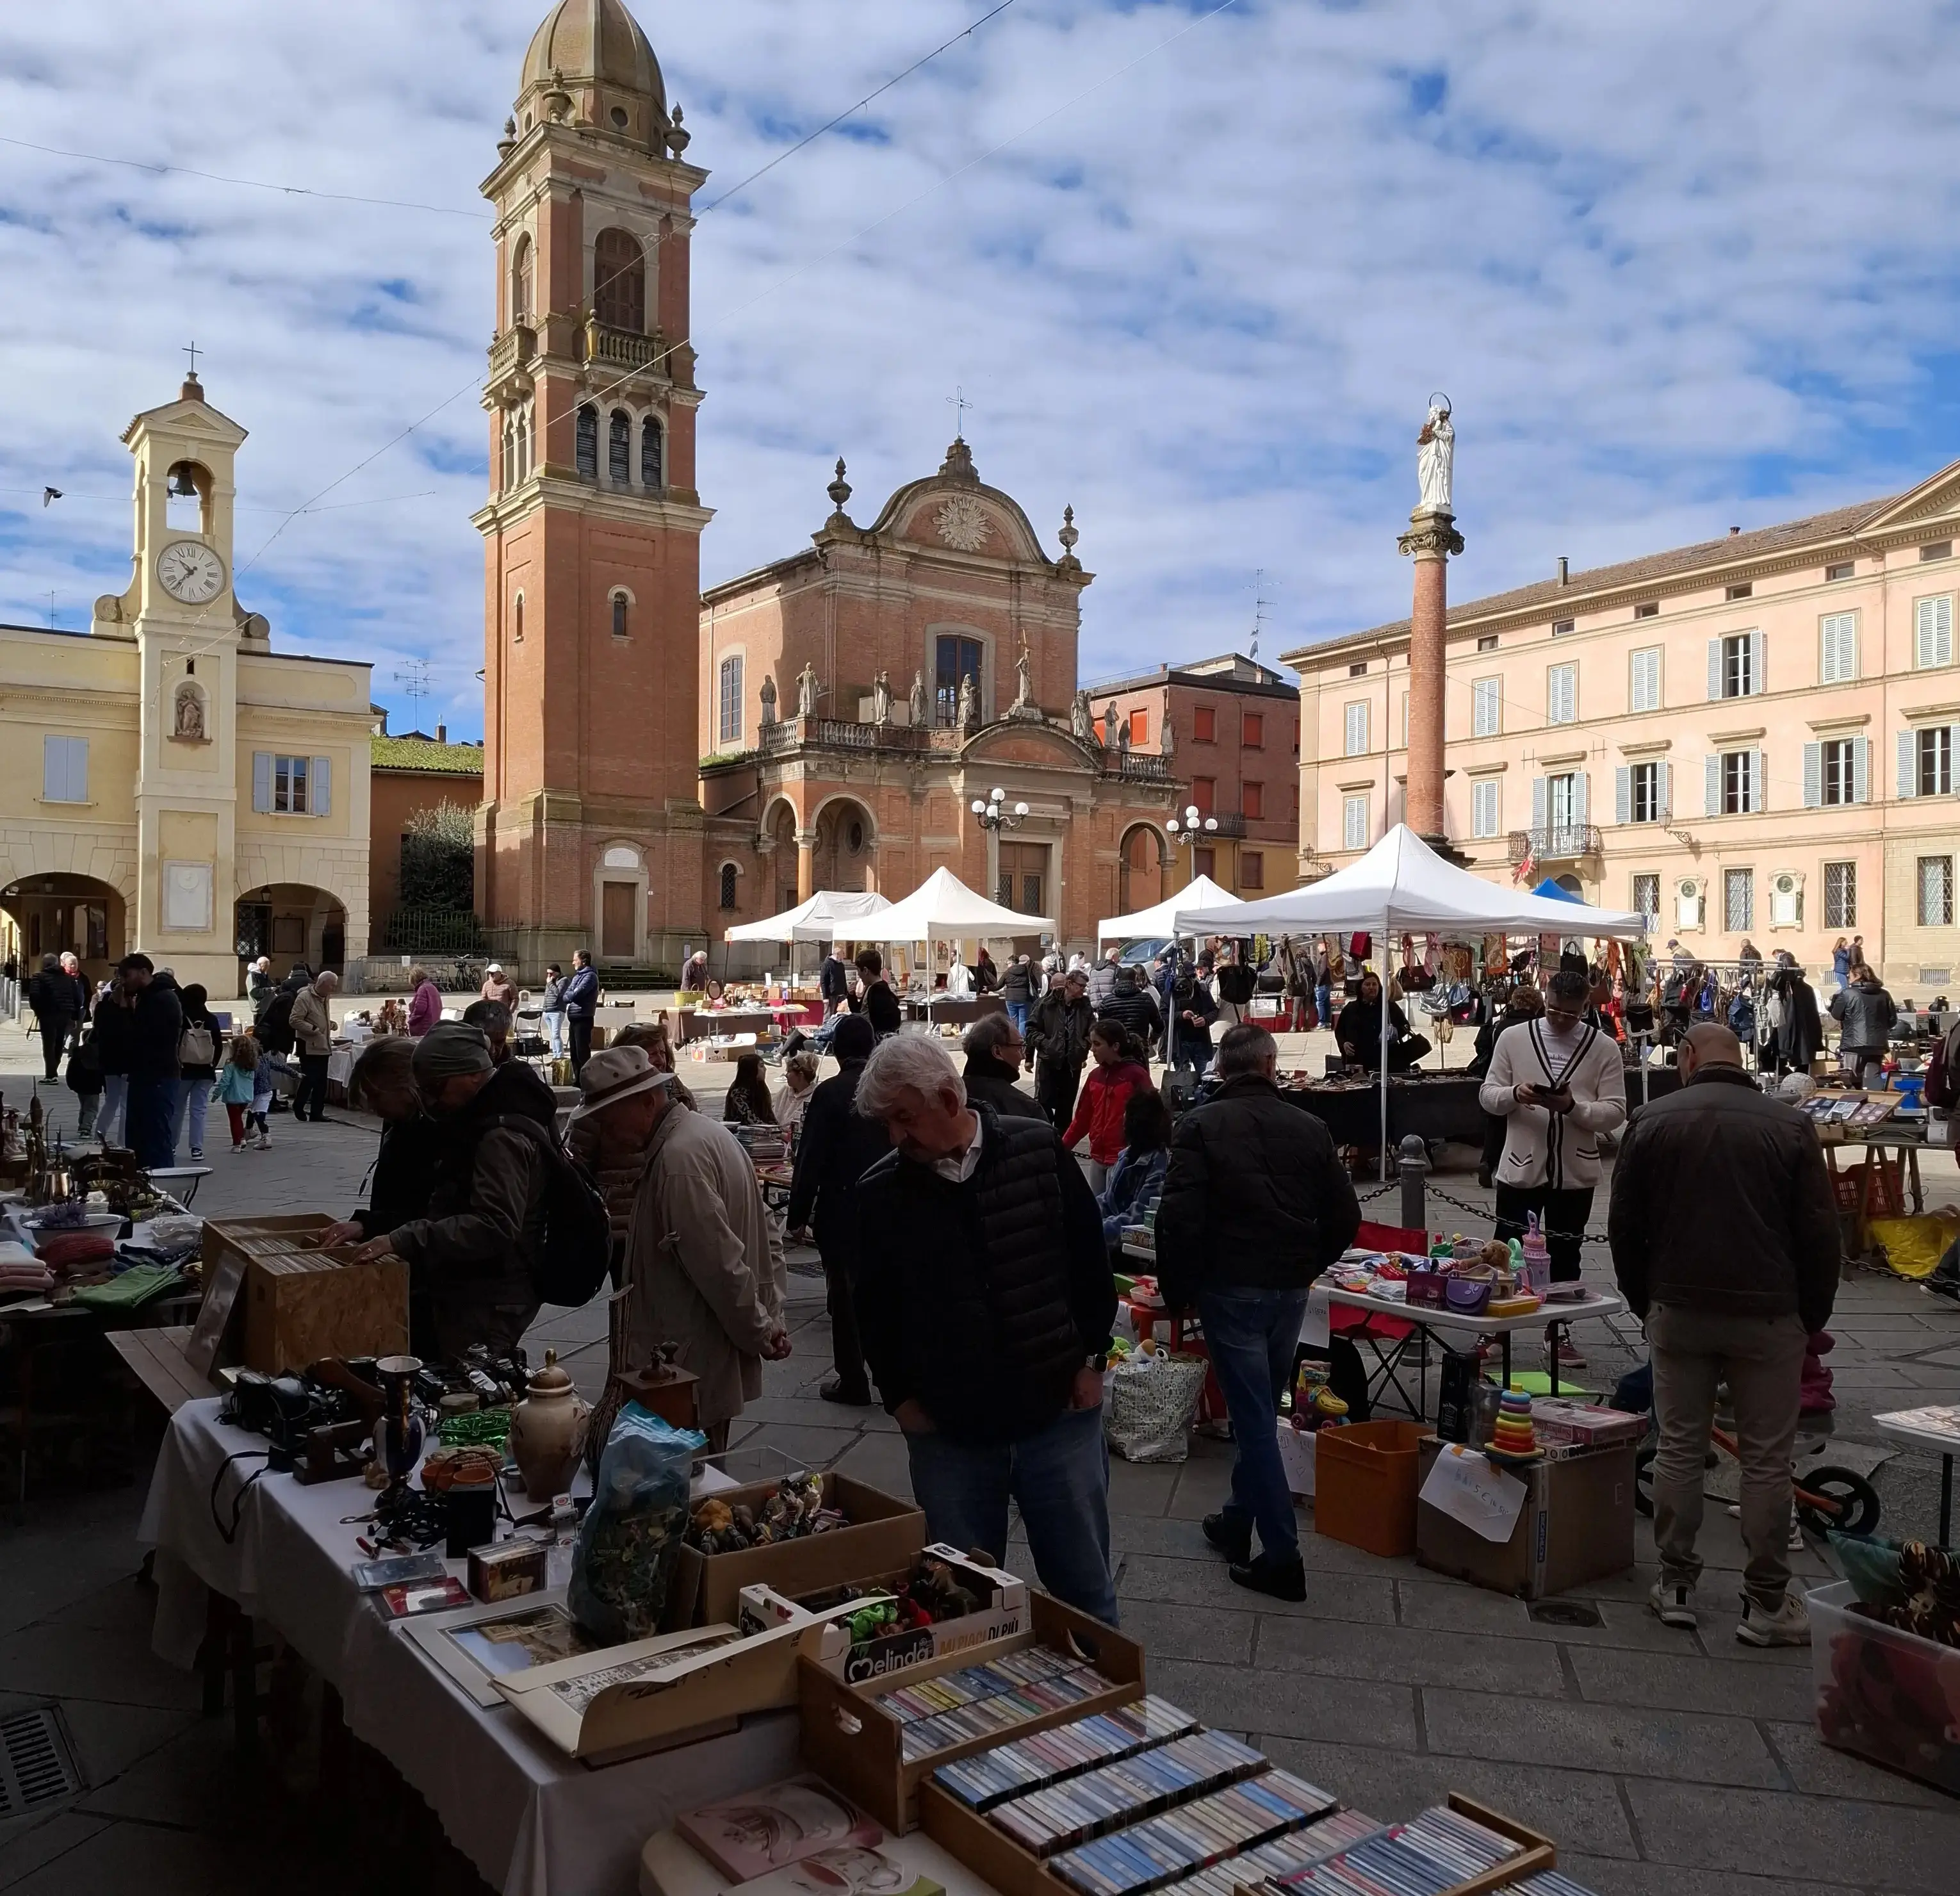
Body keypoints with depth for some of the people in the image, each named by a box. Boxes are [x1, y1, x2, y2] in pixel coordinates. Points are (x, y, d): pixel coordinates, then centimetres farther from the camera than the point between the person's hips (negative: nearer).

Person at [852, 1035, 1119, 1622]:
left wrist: (1091, 1359, 0)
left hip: (1059, 1412, -1)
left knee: (1084, 1586, 13)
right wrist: (899, 1395, 3)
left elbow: (1089, 1260, 3)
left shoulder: (1039, 1151, -6)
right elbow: (873, 1308, 8)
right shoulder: (879, 1193, -3)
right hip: (948, 1429, 1)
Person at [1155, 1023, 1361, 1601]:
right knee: (1261, 1409, 19)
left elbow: (1179, 1218, -15)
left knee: (1253, 1416, 0)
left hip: (1229, 1287, -4)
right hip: (1291, 1290, 5)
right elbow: (1345, 1217, 5)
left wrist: (1175, 1290, -3)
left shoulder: (1200, 1126, -8)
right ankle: (1237, 1522, 32)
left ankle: (1281, 1555, 1)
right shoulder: (1310, 1128, 4)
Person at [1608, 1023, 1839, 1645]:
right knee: (1766, 1459, 7)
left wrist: (1645, 1303, 14)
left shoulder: (1652, 1121, -1)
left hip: (1679, 1312, 1)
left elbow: (1625, 1226, 3)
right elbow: (1820, 1233, -3)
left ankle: (1676, 1585, 19)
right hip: (1768, 1314, -1)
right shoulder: (1790, 1125, -5)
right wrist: (1813, 1316, 9)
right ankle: (1766, 1603, 14)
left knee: (1679, 1448, 11)